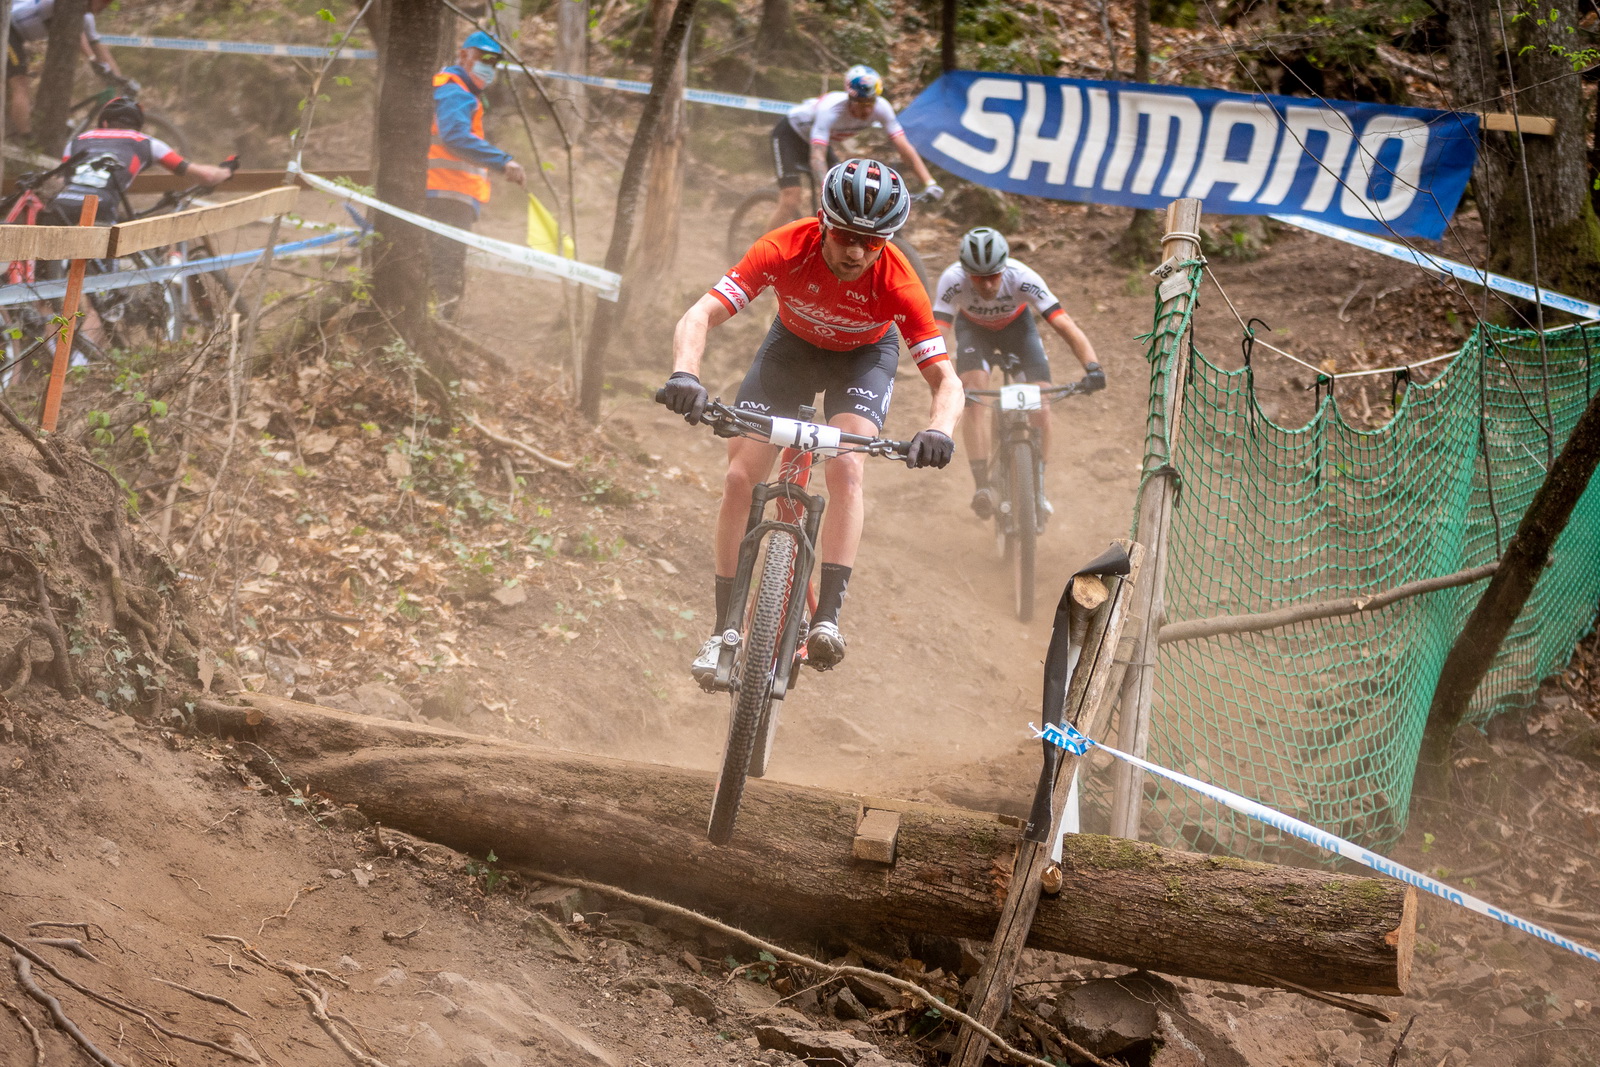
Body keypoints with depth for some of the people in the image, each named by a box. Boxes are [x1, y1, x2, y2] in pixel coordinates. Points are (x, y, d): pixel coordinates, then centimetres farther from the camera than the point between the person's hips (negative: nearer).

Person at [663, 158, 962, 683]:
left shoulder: (896, 282, -34)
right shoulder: (785, 249, -34)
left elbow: (945, 378, -32)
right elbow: (700, 315, -37)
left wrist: (939, 429, -54)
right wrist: (684, 374, -57)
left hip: (864, 355, -1)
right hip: (793, 344, 1)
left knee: (846, 467, -27)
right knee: (740, 477, -11)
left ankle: (828, 618, -24)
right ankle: (724, 629, -3)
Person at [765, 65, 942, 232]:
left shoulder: (881, 108, -26)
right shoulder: (831, 109, -41)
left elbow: (904, 147, -27)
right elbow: (817, 157, -48)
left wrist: (930, 182, -38)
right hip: (790, 135, -6)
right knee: (790, 203, -19)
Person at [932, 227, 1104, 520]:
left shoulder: (1022, 278, -37)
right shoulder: (953, 280, -36)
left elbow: (1065, 325, -41)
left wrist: (1091, 366, -56)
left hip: (1016, 325, 0)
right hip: (973, 328, 0)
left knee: (1040, 405, -14)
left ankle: (1037, 487, 4)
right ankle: (982, 485, -22)